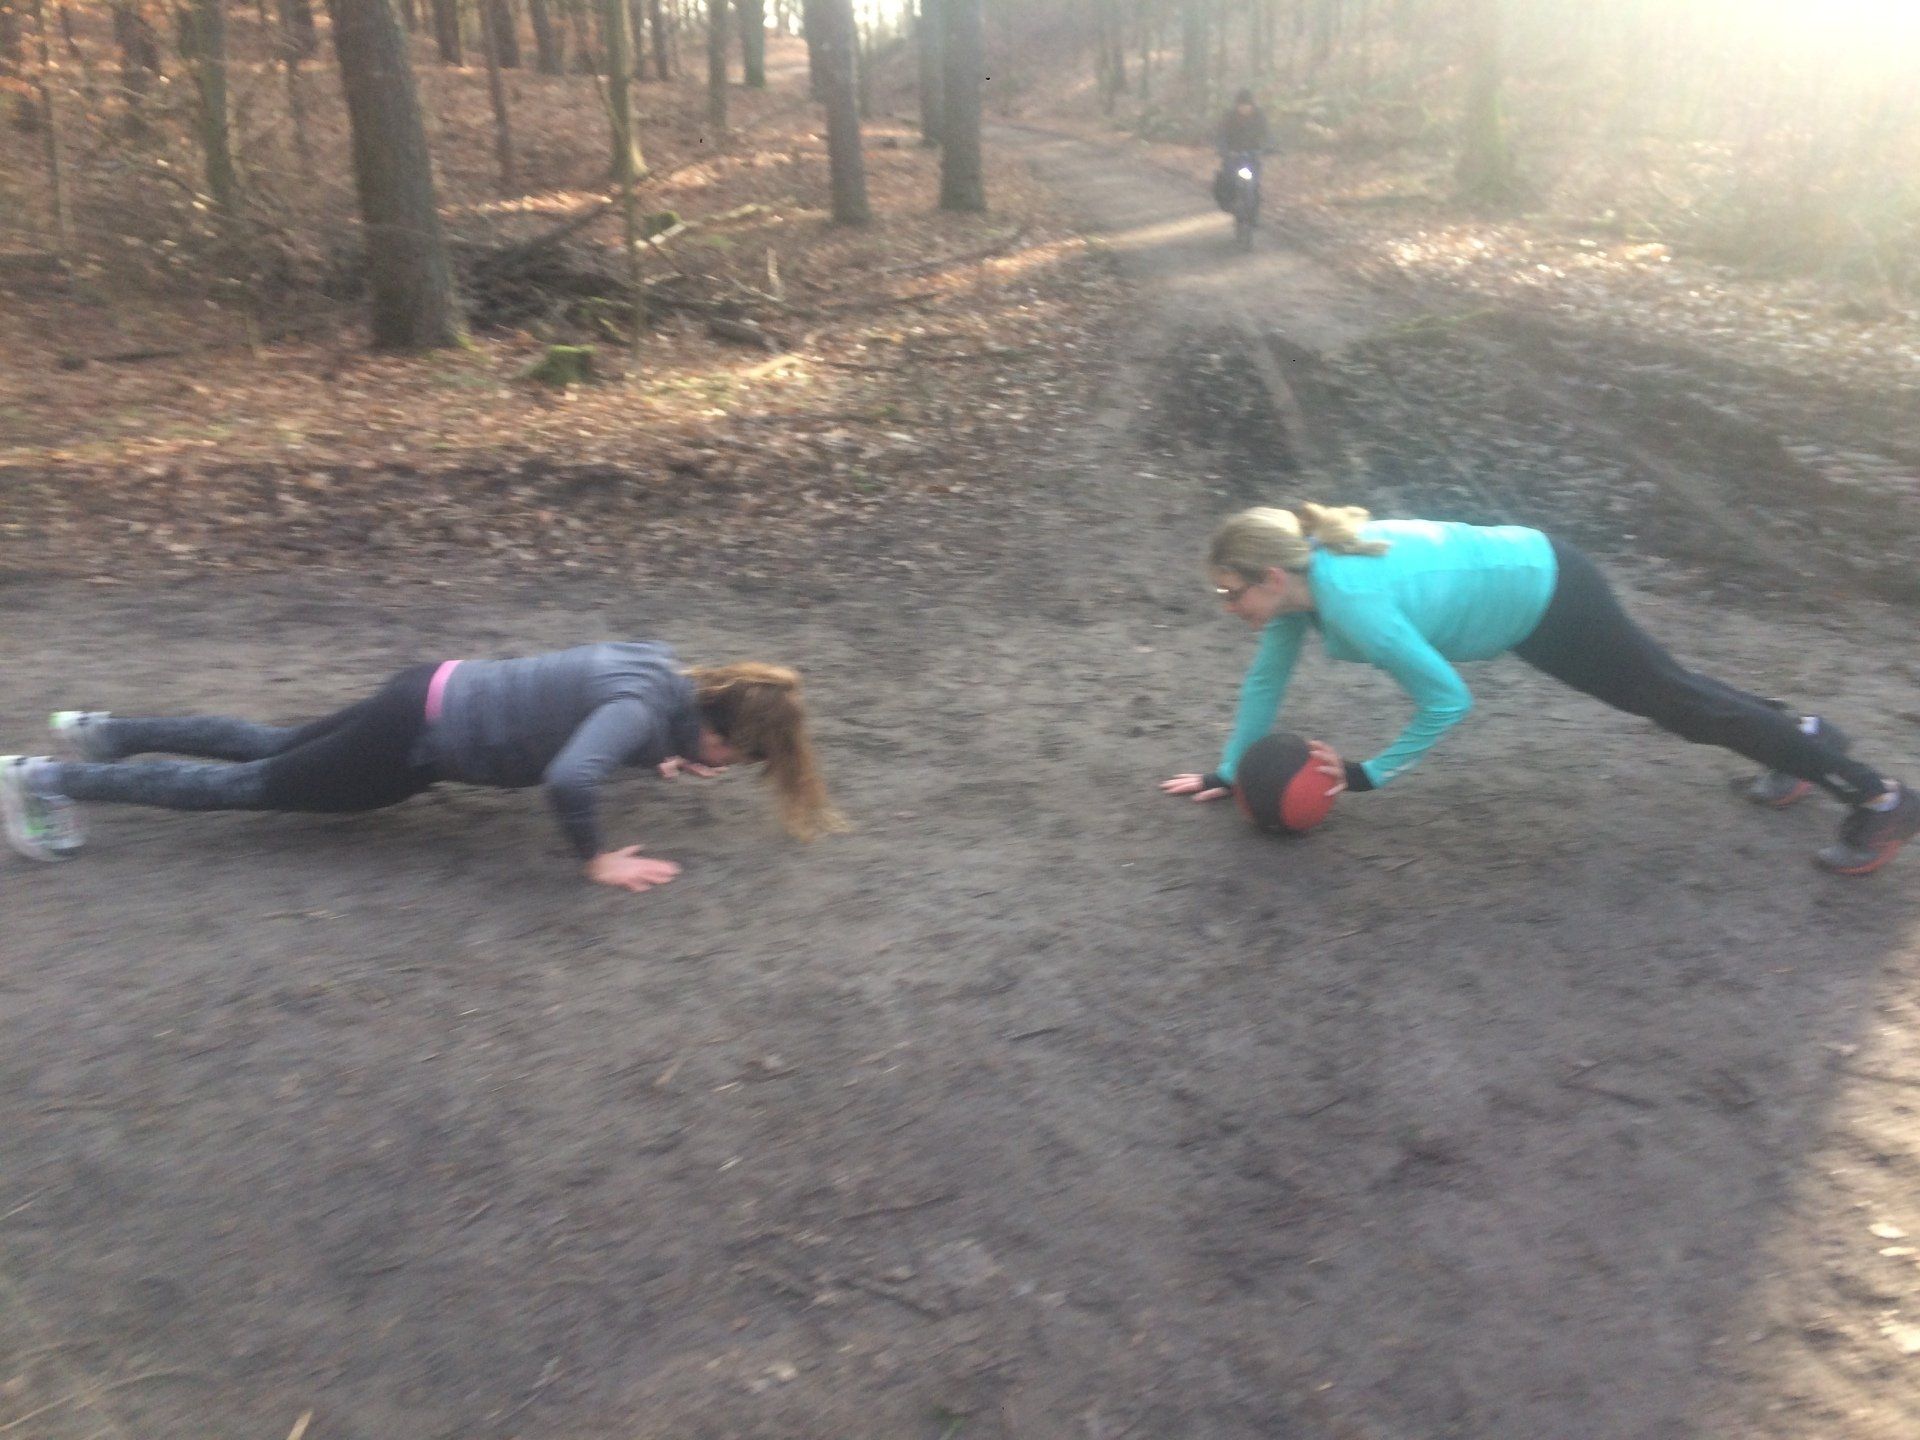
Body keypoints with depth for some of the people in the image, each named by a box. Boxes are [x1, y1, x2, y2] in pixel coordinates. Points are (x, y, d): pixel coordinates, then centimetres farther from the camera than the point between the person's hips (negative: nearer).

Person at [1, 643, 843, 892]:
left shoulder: (666, 668, -1)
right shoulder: (646, 706, -27)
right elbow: (568, 779, -45)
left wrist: (661, 752, 12)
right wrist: (596, 862, -29)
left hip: (439, 694, 8)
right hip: (420, 739, -8)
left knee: (274, 748, 26)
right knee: (252, 785, 8)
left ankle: (105, 733, 42)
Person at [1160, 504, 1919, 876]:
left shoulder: (1354, 605, -35)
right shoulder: (1298, 573, -10)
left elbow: (1447, 702, -26)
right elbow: (1267, 677, 3)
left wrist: (1369, 776, -20)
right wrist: (1227, 771, 5)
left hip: (1548, 594, -8)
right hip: (1521, 573, 8)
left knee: (1675, 701, 6)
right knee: (1661, 693, 26)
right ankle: (1801, 735, 48)